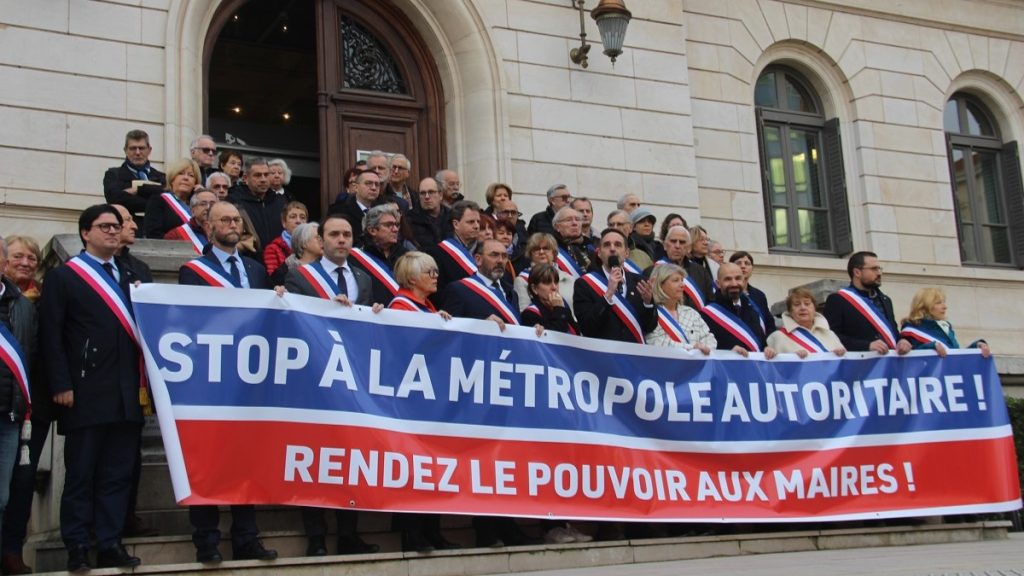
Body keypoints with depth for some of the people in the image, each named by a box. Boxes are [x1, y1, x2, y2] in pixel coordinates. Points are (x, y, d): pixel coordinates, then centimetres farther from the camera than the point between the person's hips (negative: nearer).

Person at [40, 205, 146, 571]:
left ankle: (110, 545, 13)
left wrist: (143, 384, 5)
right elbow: (51, 335, -4)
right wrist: (61, 385, -12)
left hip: (126, 395, 5)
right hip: (86, 394, -5)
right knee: (81, 473, 3)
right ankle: (77, 548, 10)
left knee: (118, 473, 6)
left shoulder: (129, 277, 18)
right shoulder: (64, 276, 3)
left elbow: (142, 328, 14)